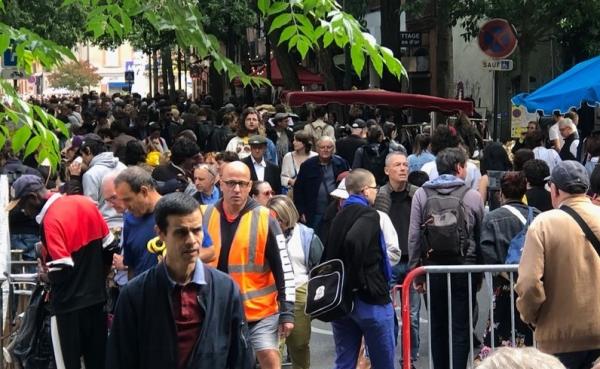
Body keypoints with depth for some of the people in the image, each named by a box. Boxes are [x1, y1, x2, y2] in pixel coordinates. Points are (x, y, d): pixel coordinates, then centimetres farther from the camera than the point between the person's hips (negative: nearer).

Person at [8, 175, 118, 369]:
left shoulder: (52, 220, -19)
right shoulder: (86, 203, 3)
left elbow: (62, 272, -22)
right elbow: (110, 248, 10)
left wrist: (46, 276, -2)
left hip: (70, 305, -7)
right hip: (97, 297, 8)